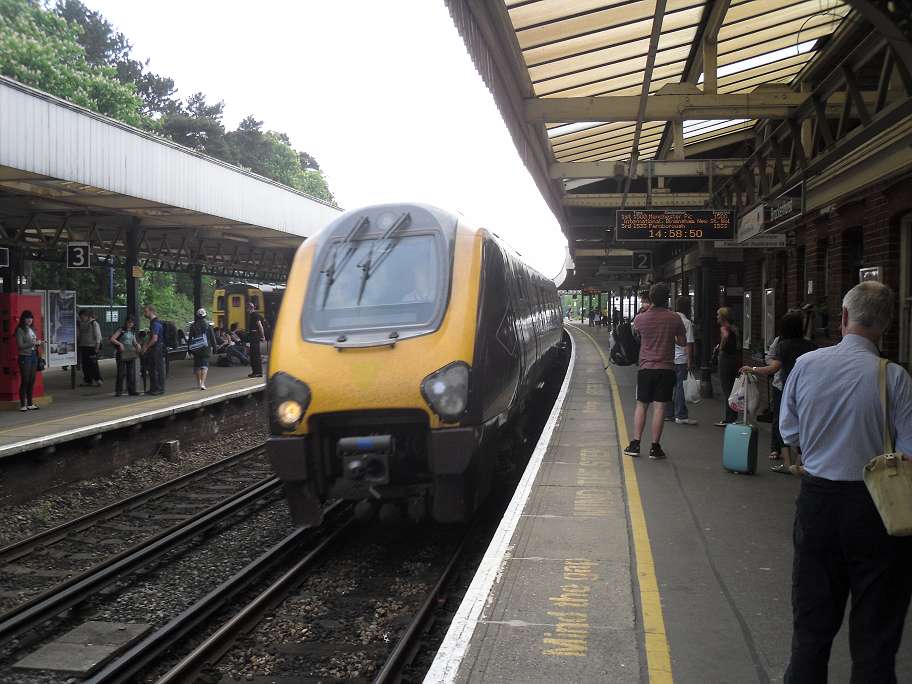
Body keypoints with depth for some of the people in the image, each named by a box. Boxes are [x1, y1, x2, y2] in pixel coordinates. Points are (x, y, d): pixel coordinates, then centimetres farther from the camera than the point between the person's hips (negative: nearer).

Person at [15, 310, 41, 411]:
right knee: (25, 381, -6)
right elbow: (20, 345, -13)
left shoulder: (32, 329, 15)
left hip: (34, 356, 7)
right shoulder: (20, 330, -6)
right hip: (25, 357, -7)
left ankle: (30, 404, 14)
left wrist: (38, 342, 0)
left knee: (32, 381, 8)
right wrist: (33, 343, -17)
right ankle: (23, 405, -2)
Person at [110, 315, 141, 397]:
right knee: (121, 373, -4)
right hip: (121, 354, -6)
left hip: (131, 354, 6)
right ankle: (118, 391, 4)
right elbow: (112, 339, -12)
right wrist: (120, 344, -25)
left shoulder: (133, 332, 15)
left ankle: (132, 390, 11)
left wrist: (137, 345, -2)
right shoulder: (121, 330, -4)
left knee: (131, 373, 5)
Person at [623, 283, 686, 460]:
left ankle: (635, 444, 7)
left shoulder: (640, 318, -6)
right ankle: (655, 447, 2)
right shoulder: (675, 318, -6)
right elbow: (683, 342, 4)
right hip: (666, 368, -1)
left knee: (641, 405, 10)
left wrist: (648, 309, 18)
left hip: (645, 367, 1)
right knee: (659, 407, 1)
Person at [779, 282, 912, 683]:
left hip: (817, 498, 3)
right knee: (875, 623, 12)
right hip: (874, 505, -3)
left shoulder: (806, 364, -6)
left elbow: (789, 432, 3)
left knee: (812, 618, 16)